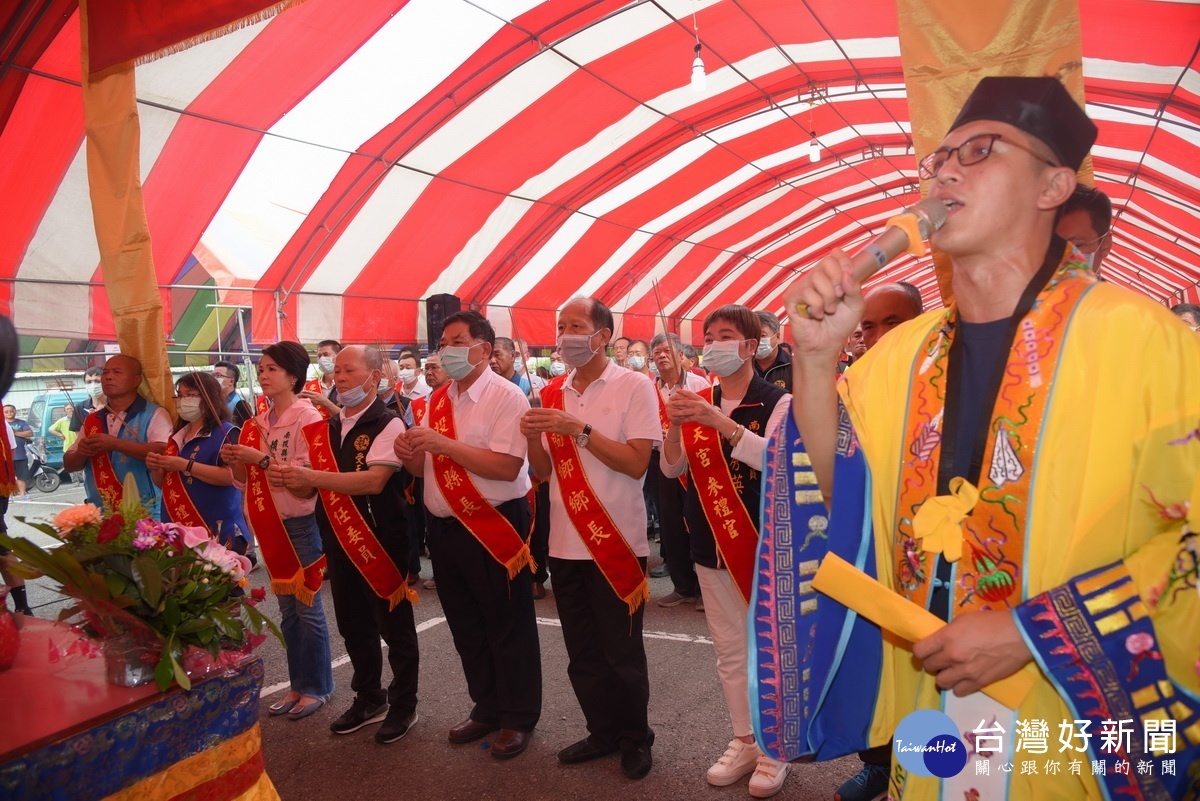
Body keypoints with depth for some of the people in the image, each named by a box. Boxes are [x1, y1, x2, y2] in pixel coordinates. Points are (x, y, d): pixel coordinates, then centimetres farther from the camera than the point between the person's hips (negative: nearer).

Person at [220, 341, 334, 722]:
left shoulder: (308, 418, -11)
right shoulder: (258, 423, 10)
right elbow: (246, 482, 12)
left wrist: (262, 459, -21)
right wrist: (235, 461, -7)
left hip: (300, 524, -7)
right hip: (269, 525, 7)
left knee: (308, 608, 2)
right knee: (288, 610, 14)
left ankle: (317, 687, 16)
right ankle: (298, 686, 26)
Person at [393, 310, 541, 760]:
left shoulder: (506, 397, -12)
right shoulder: (438, 400, 10)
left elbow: (507, 467, -24)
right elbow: (425, 468, 15)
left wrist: (445, 444, -24)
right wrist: (410, 455, -7)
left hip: (494, 527, -7)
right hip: (445, 528, 7)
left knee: (508, 628, 6)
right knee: (466, 626, 18)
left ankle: (519, 719, 22)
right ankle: (487, 708, 35)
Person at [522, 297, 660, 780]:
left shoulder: (634, 387, -7)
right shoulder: (553, 394, 8)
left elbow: (636, 463, -16)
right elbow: (544, 472, 11)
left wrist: (578, 429, -21)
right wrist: (533, 437, -9)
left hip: (616, 543, -5)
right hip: (565, 544, 5)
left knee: (622, 653, 7)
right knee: (582, 653, 15)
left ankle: (635, 739, 27)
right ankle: (603, 732, 33)